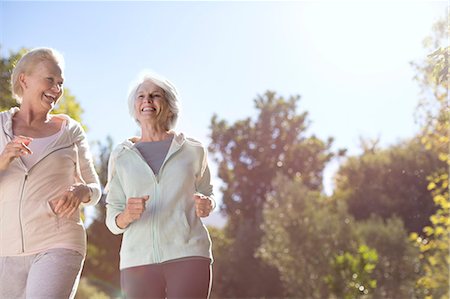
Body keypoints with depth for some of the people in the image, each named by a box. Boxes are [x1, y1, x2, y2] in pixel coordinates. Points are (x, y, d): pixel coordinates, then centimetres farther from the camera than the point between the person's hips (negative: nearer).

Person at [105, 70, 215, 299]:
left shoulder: (193, 150, 7)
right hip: (140, 261, 2)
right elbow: (114, 222, 10)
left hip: (188, 257, -1)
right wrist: (127, 215, -14)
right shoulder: (121, 157, 9)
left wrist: (206, 205, -3)